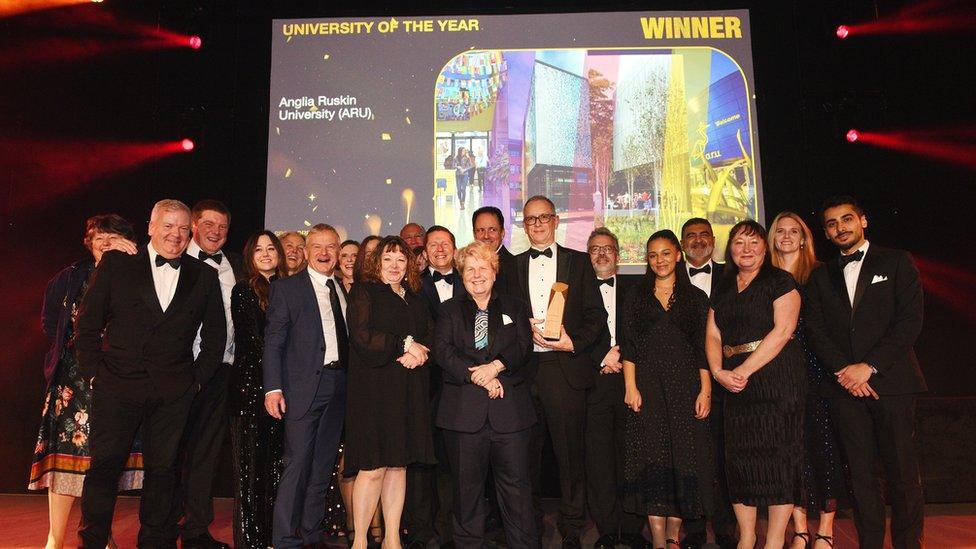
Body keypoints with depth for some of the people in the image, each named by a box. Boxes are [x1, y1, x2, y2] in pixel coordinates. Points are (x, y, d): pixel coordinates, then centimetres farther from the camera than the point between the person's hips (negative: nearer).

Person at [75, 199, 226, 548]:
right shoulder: (116, 263, 3)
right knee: (104, 466, 4)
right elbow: (88, 322, 4)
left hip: (174, 393, 1)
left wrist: (197, 379, 5)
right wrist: (93, 372, -1)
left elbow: (216, 334, 11)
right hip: (116, 385, -1)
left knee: (162, 469, 9)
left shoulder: (205, 276, 7)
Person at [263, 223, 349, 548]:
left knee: (323, 465, 11)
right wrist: (273, 388, -13)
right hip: (304, 385, -5)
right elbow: (273, 342, -5)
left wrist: (350, 383, 5)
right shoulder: (286, 288, 0)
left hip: (338, 386, 5)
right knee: (297, 463, -5)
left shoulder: (346, 290, 14)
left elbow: (348, 337, 14)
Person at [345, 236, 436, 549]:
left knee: (399, 464, 7)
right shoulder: (364, 292, 2)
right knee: (373, 467, -6)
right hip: (375, 388, -5)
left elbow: (429, 337, 12)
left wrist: (417, 353, -9)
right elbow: (361, 337, -11)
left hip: (410, 392, 5)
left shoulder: (415, 298, 19)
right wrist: (405, 344, -10)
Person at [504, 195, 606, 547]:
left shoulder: (578, 262, 8)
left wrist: (574, 343, -10)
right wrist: (527, 331, -6)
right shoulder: (513, 266, 14)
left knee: (570, 452, 2)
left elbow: (597, 316, 4)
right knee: (527, 452, 8)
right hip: (524, 370, 2)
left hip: (566, 369, -1)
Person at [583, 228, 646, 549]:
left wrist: (621, 357, -5)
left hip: (629, 378, 1)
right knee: (599, 457, 0)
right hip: (593, 382, -1)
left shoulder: (635, 288, 14)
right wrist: (603, 358, -9)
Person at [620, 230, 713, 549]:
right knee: (652, 460, -3)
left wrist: (705, 391, -3)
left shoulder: (695, 297, 10)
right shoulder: (636, 298, 10)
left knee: (683, 458, 1)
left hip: (685, 385, 1)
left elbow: (703, 348, 6)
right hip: (648, 385, 0)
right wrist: (630, 387, -7)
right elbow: (629, 346, 4)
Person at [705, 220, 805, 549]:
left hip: (777, 376, -5)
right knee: (739, 455, 5)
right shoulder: (722, 288, 16)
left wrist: (745, 370, -16)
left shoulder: (780, 281, -1)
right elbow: (713, 334, 12)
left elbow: (782, 330, -12)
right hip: (735, 383, 5)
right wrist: (718, 372, -6)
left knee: (778, 454, -4)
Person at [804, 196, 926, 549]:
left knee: (902, 471, 0)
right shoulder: (821, 277, 16)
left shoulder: (896, 262, 7)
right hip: (844, 386, 3)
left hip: (890, 381, -2)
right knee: (860, 472, 5)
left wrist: (869, 367, -12)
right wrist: (843, 370, -9)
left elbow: (910, 320, -4)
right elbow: (815, 331, 7)